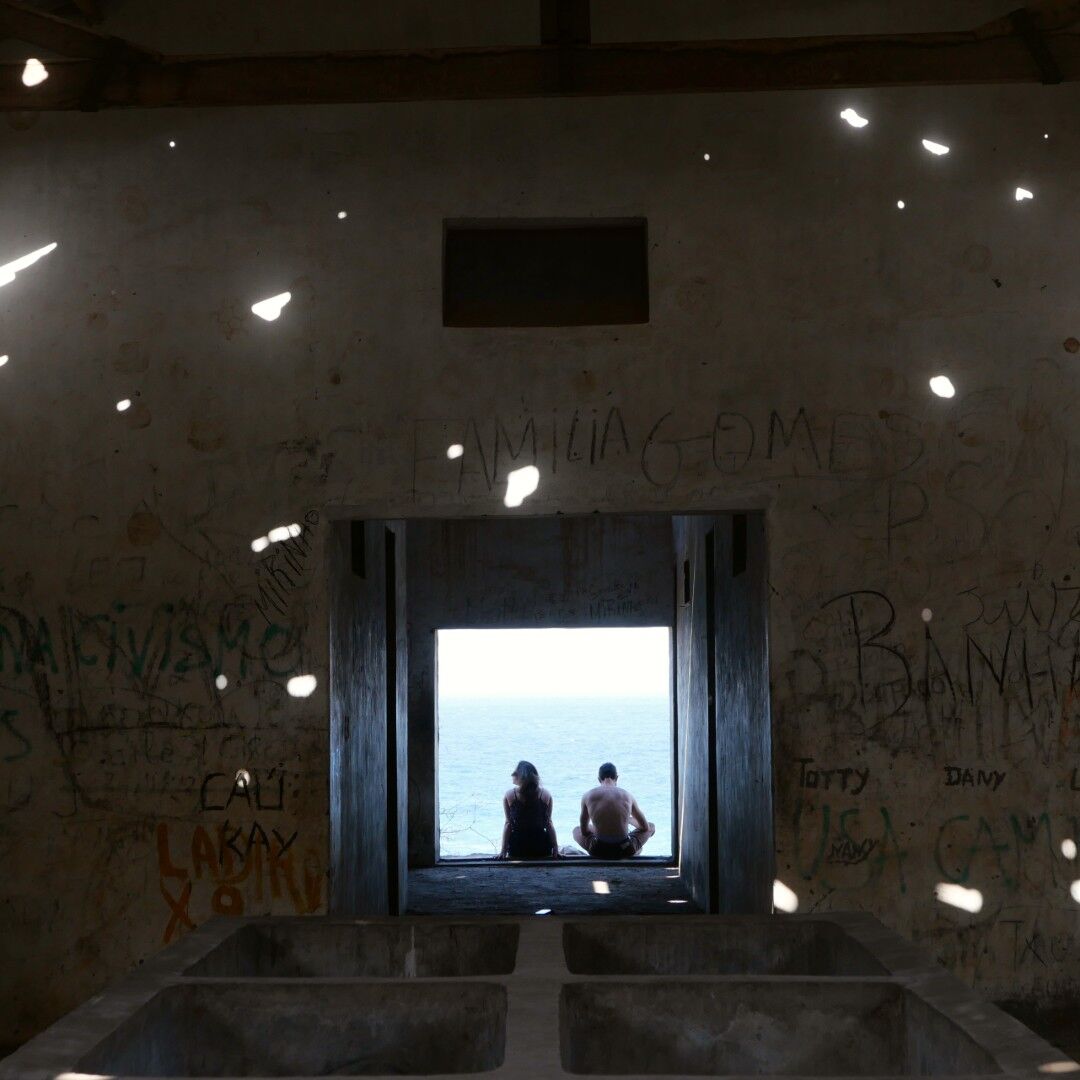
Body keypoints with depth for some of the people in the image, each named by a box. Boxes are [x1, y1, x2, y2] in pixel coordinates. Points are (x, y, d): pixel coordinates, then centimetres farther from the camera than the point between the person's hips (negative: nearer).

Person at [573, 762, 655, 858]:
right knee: (651, 826, 29)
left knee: (576, 830, 33)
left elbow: (584, 831, 10)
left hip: (598, 851, -1)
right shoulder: (628, 796, 2)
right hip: (625, 850, 1)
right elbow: (645, 827, 15)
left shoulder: (587, 796, 0)